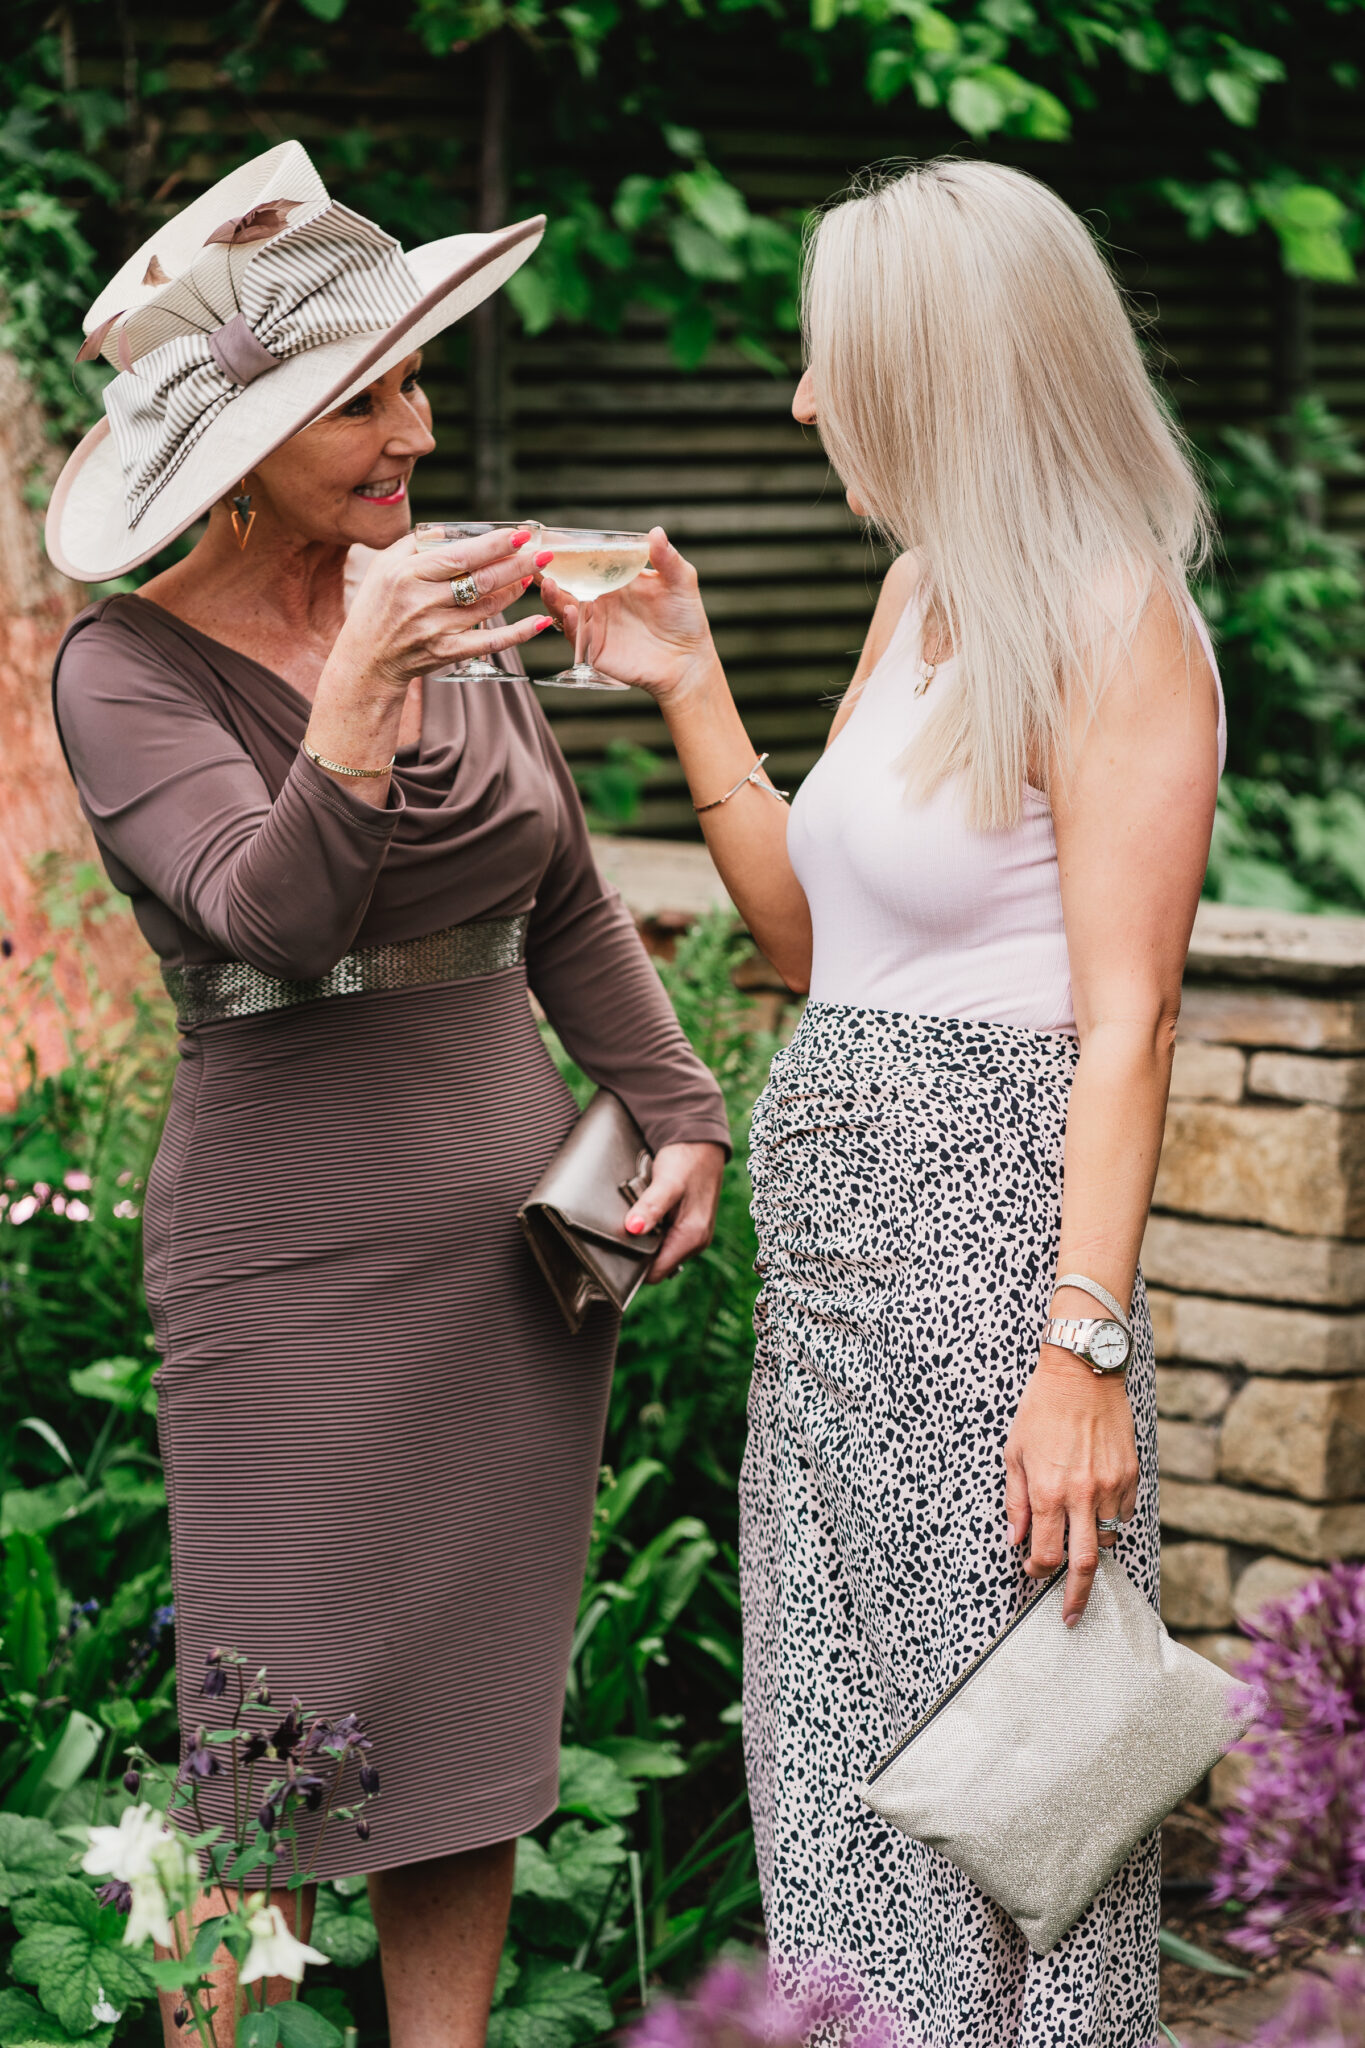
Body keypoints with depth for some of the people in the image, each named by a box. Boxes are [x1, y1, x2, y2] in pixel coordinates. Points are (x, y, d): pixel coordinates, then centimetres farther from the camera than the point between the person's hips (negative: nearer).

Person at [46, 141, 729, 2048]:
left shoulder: (448, 613, 9)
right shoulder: (131, 669, -8)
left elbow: (567, 906, 18)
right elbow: (275, 915, -24)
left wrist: (679, 1111, 5)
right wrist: (360, 697, -40)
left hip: (522, 1220, 6)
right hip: (299, 1246, -6)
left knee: (479, 1738, 10)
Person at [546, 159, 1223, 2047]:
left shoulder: (1113, 628, -12)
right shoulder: (920, 596, 14)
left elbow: (1128, 1021, -17)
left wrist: (1083, 1349, -23)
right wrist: (685, 688, 13)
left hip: (986, 1231, -9)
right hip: (835, 1239, 9)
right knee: (843, 1736, 14)